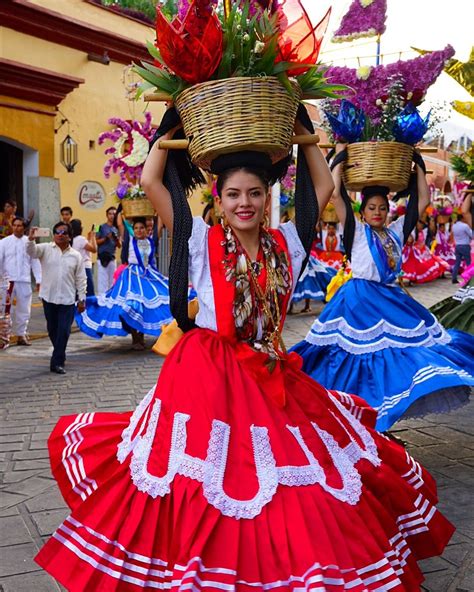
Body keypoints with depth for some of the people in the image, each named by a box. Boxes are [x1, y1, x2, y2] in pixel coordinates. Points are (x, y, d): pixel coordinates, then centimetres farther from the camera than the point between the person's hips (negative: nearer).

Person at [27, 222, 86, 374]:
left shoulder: (76, 255, 5)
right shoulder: (46, 249, 3)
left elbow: (81, 279, 7)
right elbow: (32, 251, -17)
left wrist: (82, 299, 4)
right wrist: (31, 240, -37)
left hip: (67, 299, 0)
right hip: (49, 297, 1)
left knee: (64, 331, -6)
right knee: (52, 329, 12)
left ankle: (57, 362, 0)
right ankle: (60, 355, 31)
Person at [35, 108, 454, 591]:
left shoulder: (285, 243, 7)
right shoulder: (201, 241, -3)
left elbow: (323, 187, 14)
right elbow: (150, 180, -8)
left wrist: (301, 133, 16)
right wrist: (172, 130, 3)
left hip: (272, 376, 4)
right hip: (208, 374, -4)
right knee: (207, 486, -2)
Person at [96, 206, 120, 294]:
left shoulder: (116, 229, 14)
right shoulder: (101, 227, 0)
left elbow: (119, 246, 13)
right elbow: (96, 241, -4)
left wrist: (117, 239, -7)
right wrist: (106, 238, -15)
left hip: (112, 257, 5)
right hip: (102, 257, -5)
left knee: (112, 280, 8)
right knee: (102, 280, -9)